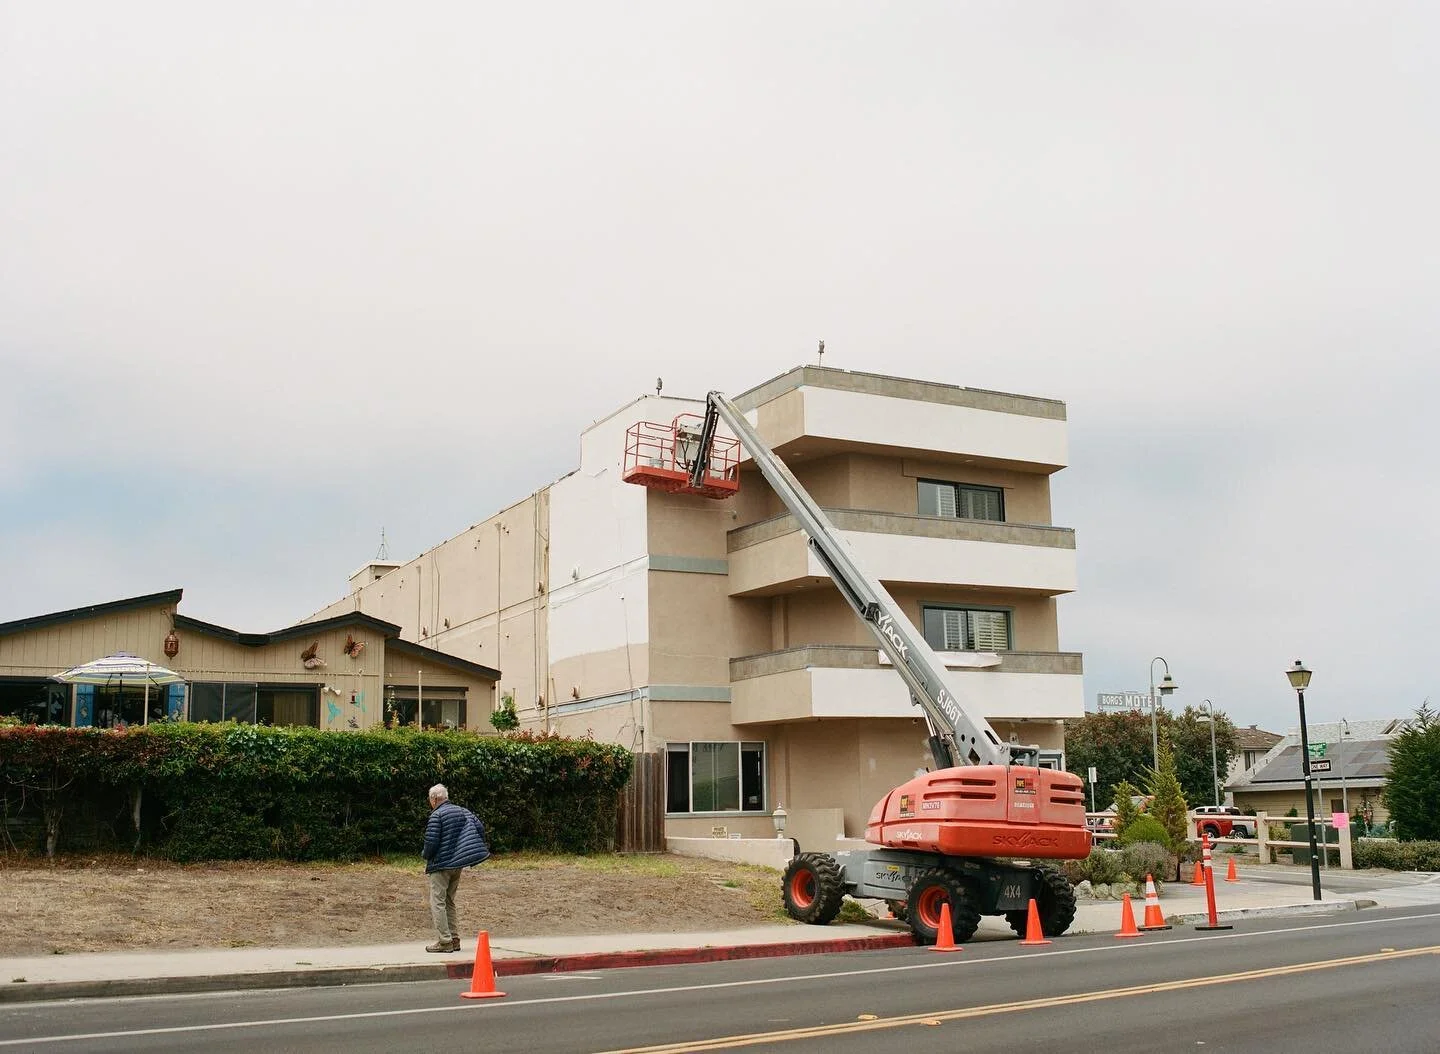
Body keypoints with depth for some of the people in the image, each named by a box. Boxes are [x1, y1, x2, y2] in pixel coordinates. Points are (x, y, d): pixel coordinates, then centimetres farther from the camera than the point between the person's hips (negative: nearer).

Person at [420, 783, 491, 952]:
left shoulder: (436, 815, -13)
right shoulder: (462, 811, 10)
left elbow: (431, 841, -18)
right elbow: (479, 826, 7)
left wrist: (425, 854, 2)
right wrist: (478, 849, 14)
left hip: (441, 864, -8)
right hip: (458, 865, 8)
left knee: (437, 902, -3)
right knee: (449, 902, 17)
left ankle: (445, 941, -8)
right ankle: (455, 939, 16)